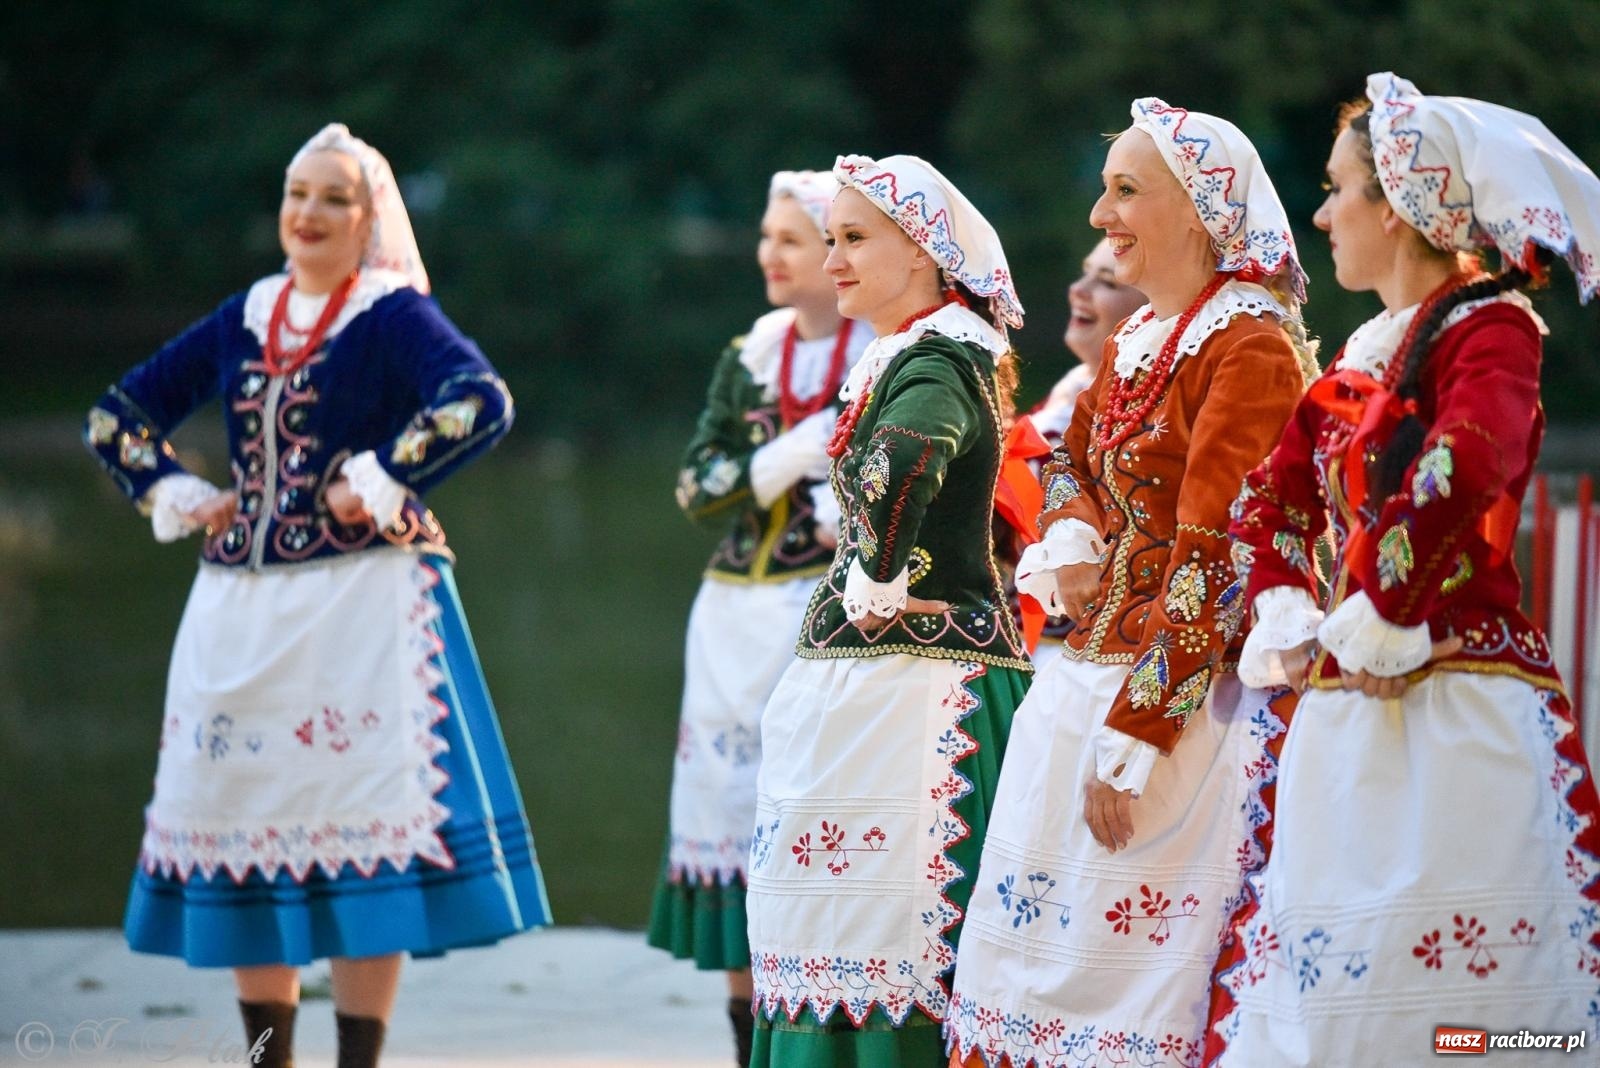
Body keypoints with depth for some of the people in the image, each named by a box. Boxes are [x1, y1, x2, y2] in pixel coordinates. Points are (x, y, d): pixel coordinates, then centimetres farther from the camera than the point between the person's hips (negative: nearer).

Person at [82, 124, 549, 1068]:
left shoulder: (394, 315, -4)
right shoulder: (242, 321, 12)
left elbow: (482, 403, -22)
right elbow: (118, 415, 20)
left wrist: (380, 482, -20)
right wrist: (174, 495, 6)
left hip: (364, 600, -6)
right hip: (242, 609, 6)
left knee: (364, 823, -7)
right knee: (247, 811, 7)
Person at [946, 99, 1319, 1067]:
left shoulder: (1249, 347, -12)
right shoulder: (1133, 343, 14)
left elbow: (1210, 564, -17)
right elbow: (1075, 464, 28)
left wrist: (1131, 738, -20)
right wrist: (1066, 547, 4)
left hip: (1182, 694, -8)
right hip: (1079, 676, 8)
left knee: (1129, 958, -6)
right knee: (1032, 947, 8)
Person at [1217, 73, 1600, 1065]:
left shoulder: (1489, 327, -7)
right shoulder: (1362, 356, 18)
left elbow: (1461, 472, -25)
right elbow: (1273, 501, 20)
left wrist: (1377, 633, -19)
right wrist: (1288, 627, 4)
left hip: (1456, 718, -8)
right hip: (1342, 720, 8)